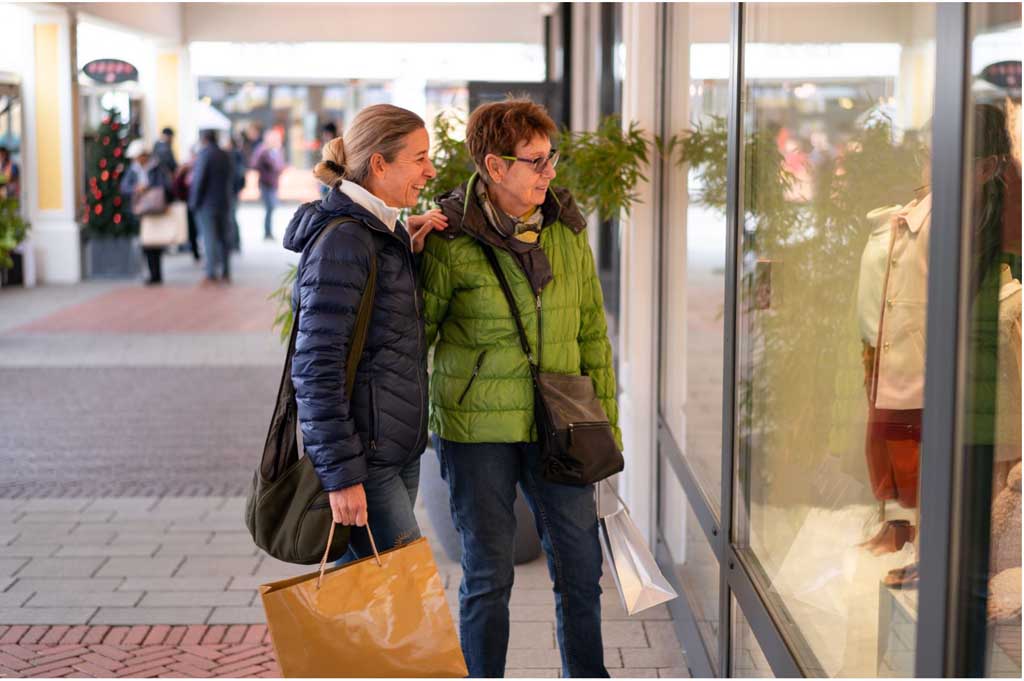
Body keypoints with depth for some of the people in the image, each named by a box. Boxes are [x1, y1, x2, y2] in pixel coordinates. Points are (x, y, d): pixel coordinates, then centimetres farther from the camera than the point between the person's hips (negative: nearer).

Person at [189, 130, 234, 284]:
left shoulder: (204, 154, -13)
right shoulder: (225, 155, 7)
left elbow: (198, 180, -15)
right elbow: (231, 177, 14)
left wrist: (193, 202, -8)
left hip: (207, 204, -6)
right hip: (224, 203, 6)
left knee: (210, 238, -4)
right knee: (224, 238, 11)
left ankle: (211, 274, -6)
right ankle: (225, 273, 15)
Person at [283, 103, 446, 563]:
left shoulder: (381, 233, 13)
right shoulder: (342, 239, -17)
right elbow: (316, 367, -20)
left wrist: (410, 252, 6)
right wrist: (341, 474, -21)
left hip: (397, 450, 9)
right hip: (365, 457, -9)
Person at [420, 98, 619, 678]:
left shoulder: (566, 229, 3)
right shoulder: (450, 240, -11)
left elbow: (592, 331, 11)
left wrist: (605, 419, 10)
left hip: (555, 426, 4)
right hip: (478, 429, -4)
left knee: (581, 564, 10)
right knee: (488, 574, 6)